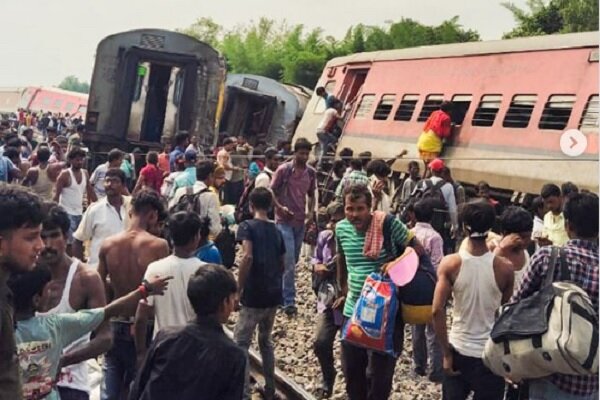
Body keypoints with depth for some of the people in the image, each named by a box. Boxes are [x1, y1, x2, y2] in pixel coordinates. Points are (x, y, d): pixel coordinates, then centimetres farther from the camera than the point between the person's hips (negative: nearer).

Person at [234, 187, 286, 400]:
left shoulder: (247, 226, -7)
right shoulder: (277, 231, 11)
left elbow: (247, 257, -22)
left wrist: (238, 289, -15)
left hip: (254, 296, -6)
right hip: (273, 295, 7)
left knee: (240, 345, 0)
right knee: (266, 341, 21)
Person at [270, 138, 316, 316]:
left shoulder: (311, 172, 4)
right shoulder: (283, 170, -9)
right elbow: (271, 192, -4)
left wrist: (311, 211, 0)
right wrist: (280, 207, -19)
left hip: (300, 221, 5)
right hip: (284, 221, -5)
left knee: (293, 260, 14)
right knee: (289, 262, -9)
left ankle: (280, 293, 31)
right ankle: (289, 301, -3)